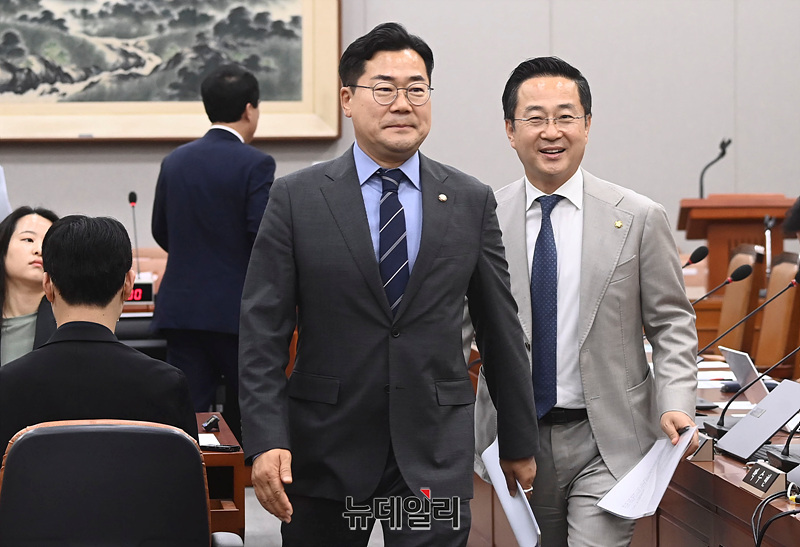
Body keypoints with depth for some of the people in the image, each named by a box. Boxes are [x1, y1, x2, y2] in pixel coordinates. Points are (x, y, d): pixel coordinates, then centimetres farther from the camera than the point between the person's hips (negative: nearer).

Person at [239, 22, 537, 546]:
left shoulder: (471, 202, 4)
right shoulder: (296, 199, -1)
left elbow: (501, 329, 10)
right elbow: (263, 332, -4)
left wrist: (519, 442, 13)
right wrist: (265, 440, -14)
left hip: (434, 450, 1)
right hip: (325, 447, 0)